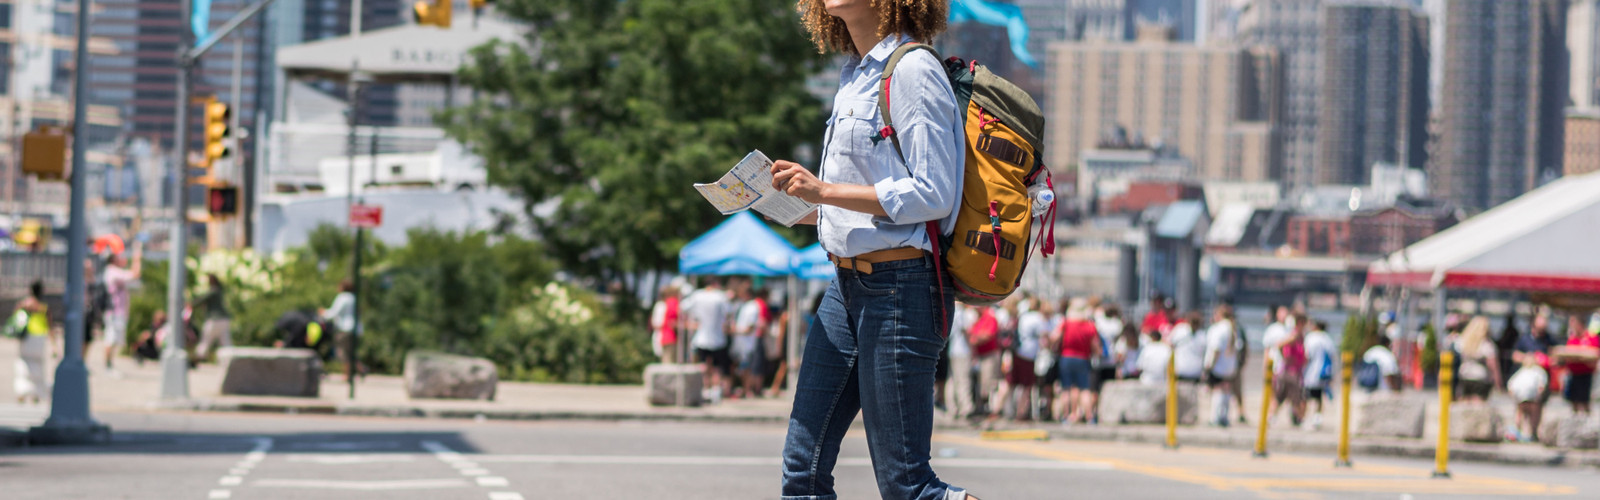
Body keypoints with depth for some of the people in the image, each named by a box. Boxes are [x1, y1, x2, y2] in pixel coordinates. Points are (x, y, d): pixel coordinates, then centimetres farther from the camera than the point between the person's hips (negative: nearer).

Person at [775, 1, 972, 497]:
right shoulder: (856, 75, 15)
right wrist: (799, 202, 6)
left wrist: (825, 191, -18)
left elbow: (931, 194, -17)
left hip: (900, 288, -9)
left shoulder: (913, 71, -12)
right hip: (848, 287, 9)